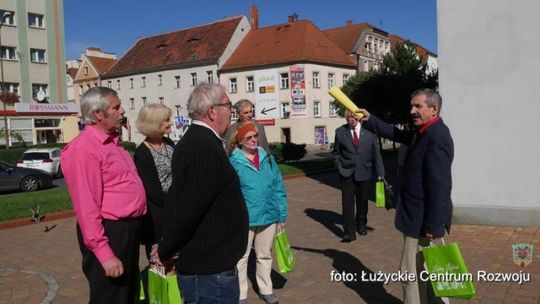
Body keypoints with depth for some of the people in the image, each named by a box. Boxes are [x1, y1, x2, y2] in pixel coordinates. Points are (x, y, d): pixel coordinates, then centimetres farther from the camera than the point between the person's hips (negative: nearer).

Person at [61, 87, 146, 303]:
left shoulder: (112, 142, 12)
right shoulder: (84, 149, -18)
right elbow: (87, 207, -22)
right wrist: (104, 253, -24)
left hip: (129, 230, 9)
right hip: (109, 234, -9)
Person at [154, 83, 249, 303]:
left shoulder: (192, 140, 10)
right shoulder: (207, 148, -23)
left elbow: (177, 197, 14)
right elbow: (188, 209, -25)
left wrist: (167, 247, 13)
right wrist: (165, 252, -11)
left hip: (199, 261, 10)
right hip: (210, 270, -10)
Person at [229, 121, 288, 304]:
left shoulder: (268, 158, 2)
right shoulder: (233, 162, -12)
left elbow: (279, 188, 5)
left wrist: (282, 214, 4)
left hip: (269, 216, 4)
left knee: (265, 256, 20)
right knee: (241, 257, 10)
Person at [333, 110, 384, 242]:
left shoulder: (368, 131, -4)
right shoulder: (340, 132, -2)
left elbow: (376, 152, -3)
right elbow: (337, 152, 6)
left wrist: (380, 173, -6)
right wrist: (339, 168, -2)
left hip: (364, 171, 1)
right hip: (347, 172, -1)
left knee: (362, 201, 14)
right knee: (347, 201, -6)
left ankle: (361, 224, 36)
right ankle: (349, 232, 1)